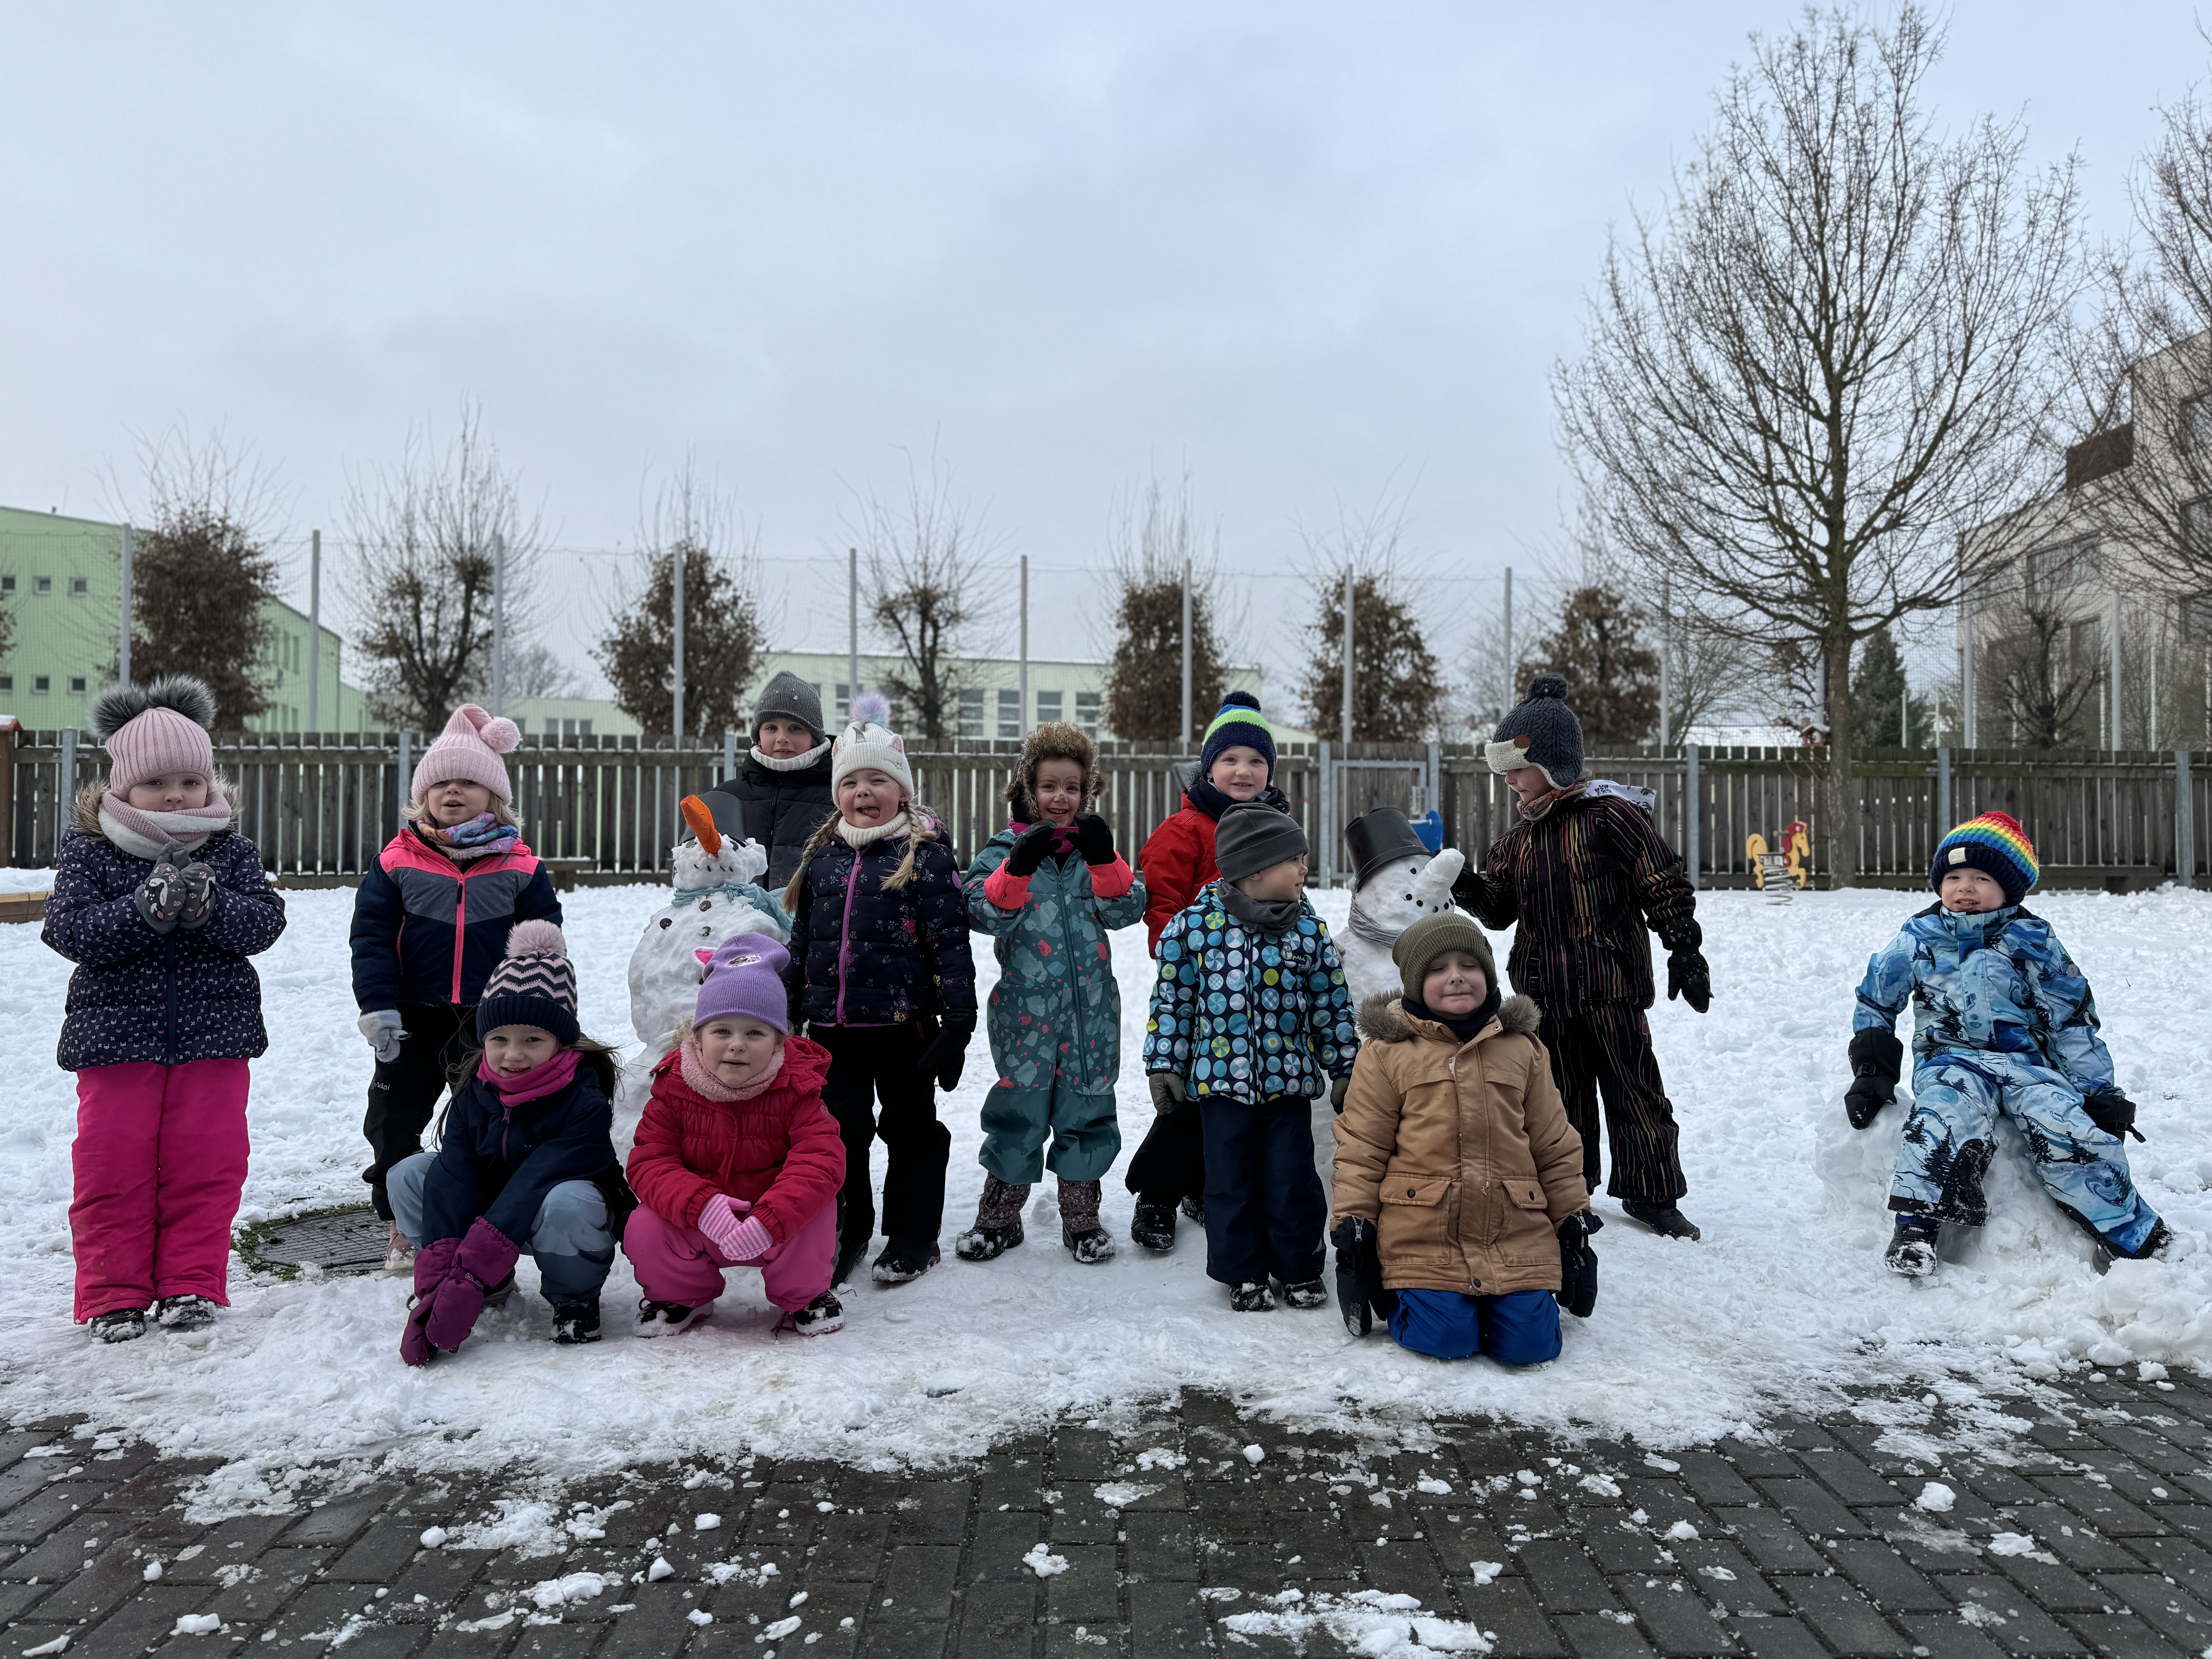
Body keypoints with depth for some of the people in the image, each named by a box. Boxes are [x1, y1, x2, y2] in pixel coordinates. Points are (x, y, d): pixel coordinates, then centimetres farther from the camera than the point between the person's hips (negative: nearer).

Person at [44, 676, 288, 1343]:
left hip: (213, 1036, 1)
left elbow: (264, 923, -7)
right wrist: (145, 910, -25)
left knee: (206, 1163, 5)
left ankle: (192, 1284, 18)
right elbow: (70, 929, -11)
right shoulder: (89, 851, 0)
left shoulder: (232, 851, 3)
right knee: (113, 1165, 4)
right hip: (117, 1034, 0)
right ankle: (114, 1294, 17)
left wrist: (210, 907, -26)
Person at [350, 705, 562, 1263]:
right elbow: (371, 935, -4)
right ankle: (404, 1225, 23)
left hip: (493, 1023, 0)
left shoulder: (520, 867, -2)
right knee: (394, 1119, 7)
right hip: (415, 1017, 1)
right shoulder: (398, 861, -3)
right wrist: (378, 1006, -12)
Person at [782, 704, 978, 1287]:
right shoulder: (821, 855, 10)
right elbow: (803, 941, 17)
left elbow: (951, 943, -9)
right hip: (833, 1025, 5)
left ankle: (913, 1238, 23)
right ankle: (846, 1232, 29)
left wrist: (957, 1023, -13)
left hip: (903, 1021, -5)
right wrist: (790, 1014, 16)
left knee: (911, 1130, 9)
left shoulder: (926, 855, -7)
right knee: (837, 1130, 12)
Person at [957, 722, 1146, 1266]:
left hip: (1090, 1011, 2)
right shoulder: (1005, 849, 1)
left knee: (1086, 1112, 10)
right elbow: (985, 912, -12)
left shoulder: (1095, 848, 9)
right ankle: (1000, 1218, 21)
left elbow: (1127, 909, -3)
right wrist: (1019, 868, -28)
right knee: (1017, 1113, 5)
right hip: (1026, 1010, -2)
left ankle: (1081, 1217, 25)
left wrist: (1103, 861, -19)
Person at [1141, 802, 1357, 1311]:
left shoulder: (1309, 930, 0)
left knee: (1293, 1177, 6)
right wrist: (1164, 1065, -2)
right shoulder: (1196, 924, -6)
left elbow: (1332, 1003, 7)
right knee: (1232, 1179, 8)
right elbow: (1171, 999, -1)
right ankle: (1244, 1272, 23)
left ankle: (1299, 1267, 25)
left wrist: (1344, 1068, 7)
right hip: (1221, 1078, -1)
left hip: (1290, 1078, 2)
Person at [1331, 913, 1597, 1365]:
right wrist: (1352, 1225, -3)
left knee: (1529, 1343, -6)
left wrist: (1574, 1218, 14)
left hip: (1516, 1238, 3)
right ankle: (1395, 1294, 19)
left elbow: (1555, 1145, 15)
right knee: (1447, 1340, -12)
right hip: (1422, 1239, -3)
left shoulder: (1522, 1048, 9)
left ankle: (1486, 1302, 26)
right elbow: (1360, 1148, 1)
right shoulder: (1386, 1053, -1)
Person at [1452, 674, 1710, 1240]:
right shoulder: (1518, 839, 12)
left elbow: (1664, 884, -7)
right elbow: (1499, 906, 15)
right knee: (1560, 1096, 13)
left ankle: (1651, 1194, 16)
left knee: (1634, 1090, 2)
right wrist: (1470, 889, -5)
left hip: (1610, 986, -6)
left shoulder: (1608, 815, -9)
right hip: (1545, 991, 6)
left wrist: (1684, 949, -10)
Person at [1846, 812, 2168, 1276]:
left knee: (2069, 1130, -24)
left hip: (2024, 1058, 1)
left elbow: (2070, 1019, 10)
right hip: (1951, 1058, -1)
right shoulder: (1918, 939, 8)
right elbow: (1875, 1003, 17)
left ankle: (2137, 1236, -10)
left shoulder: (2032, 941, 7)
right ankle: (1916, 1226, -35)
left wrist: (2099, 1092, 5)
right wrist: (1872, 1071, 8)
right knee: (1946, 1118, -34)